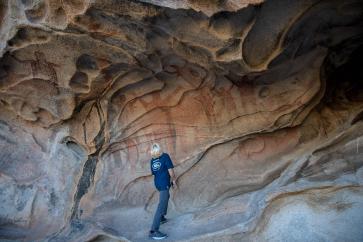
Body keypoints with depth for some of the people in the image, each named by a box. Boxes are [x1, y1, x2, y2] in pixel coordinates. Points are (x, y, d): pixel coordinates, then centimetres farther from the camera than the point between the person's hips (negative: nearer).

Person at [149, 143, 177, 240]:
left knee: (165, 197, 32)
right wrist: (173, 181, 2)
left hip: (157, 183, 8)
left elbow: (154, 173, 9)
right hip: (164, 184, -8)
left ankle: (161, 218, 43)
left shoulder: (152, 160, 5)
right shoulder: (165, 156, -11)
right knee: (162, 205, -10)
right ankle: (153, 231, -15)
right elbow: (170, 170, -12)